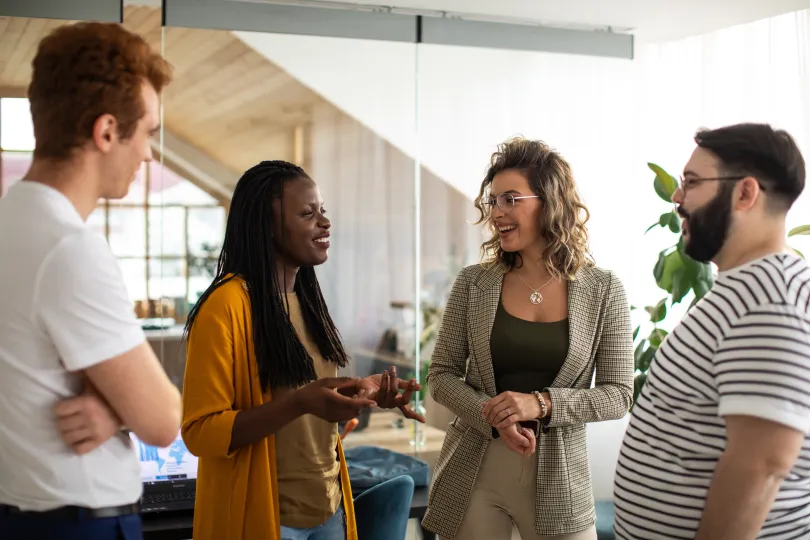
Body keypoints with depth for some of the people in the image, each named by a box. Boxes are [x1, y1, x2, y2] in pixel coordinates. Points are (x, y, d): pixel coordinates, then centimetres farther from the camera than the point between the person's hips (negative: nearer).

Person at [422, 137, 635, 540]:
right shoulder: (473, 283, -2)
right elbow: (441, 375, 1)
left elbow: (618, 395, -5)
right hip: (474, 471, 1)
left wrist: (542, 404, -20)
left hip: (558, 476, -1)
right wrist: (493, 418, -15)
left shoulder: (603, 290, -5)